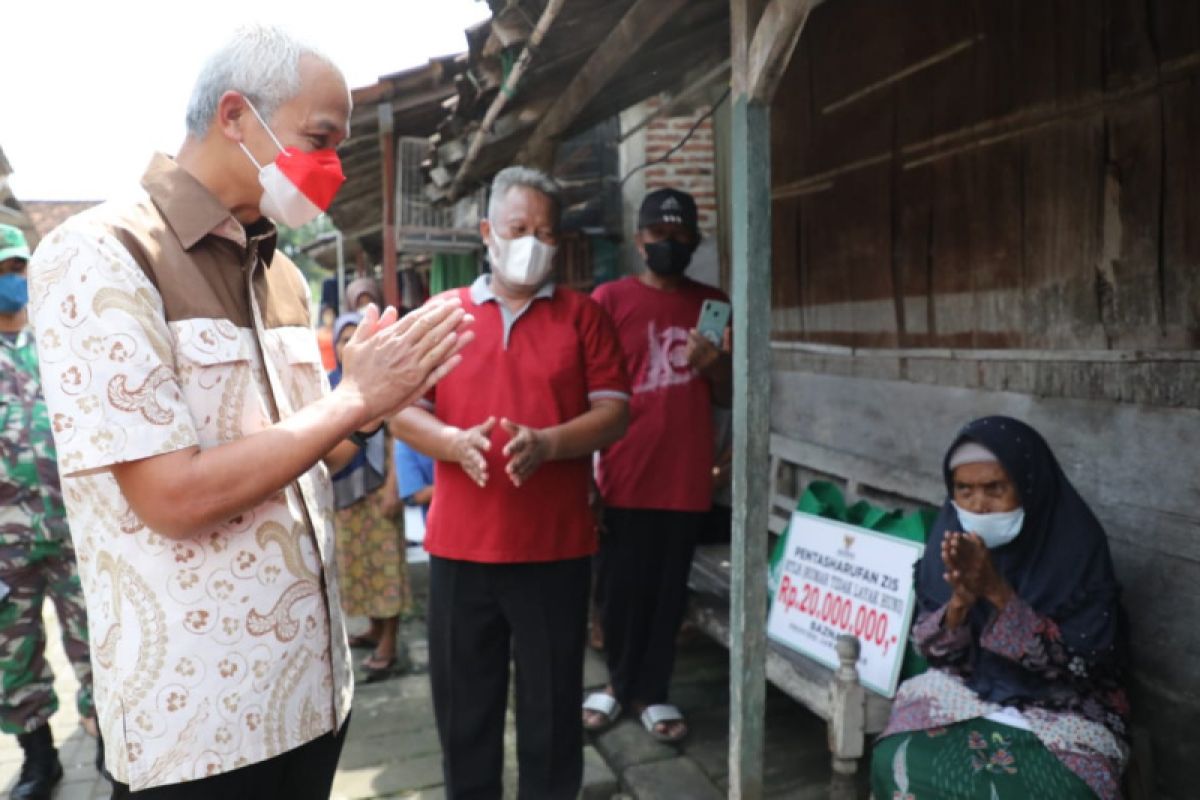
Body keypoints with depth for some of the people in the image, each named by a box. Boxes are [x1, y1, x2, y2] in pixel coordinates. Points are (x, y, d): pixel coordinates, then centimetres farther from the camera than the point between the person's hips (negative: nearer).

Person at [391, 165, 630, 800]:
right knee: (463, 702, 13)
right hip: (459, 544, 2)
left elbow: (614, 412, -2)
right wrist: (454, 441, -16)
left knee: (552, 704, 10)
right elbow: (403, 411, 5)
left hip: (555, 546, -1)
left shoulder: (582, 315, 4)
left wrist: (547, 444, -19)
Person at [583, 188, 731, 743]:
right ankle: (620, 682, 30)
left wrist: (714, 366, -10)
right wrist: (582, 475, -5)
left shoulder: (712, 304, 9)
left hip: (686, 477, 3)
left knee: (669, 590, 10)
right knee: (621, 588, 7)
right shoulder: (609, 299, 0)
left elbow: (727, 396, 13)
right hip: (624, 477, -2)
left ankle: (651, 692, 28)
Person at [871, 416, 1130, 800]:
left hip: (1062, 713, -2)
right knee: (898, 761, -24)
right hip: (963, 696, 2)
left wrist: (997, 593, -28)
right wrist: (960, 600, -24)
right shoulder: (951, 539, -6)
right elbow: (932, 652, -3)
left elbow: (1079, 664, -17)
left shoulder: (1077, 547, -14)